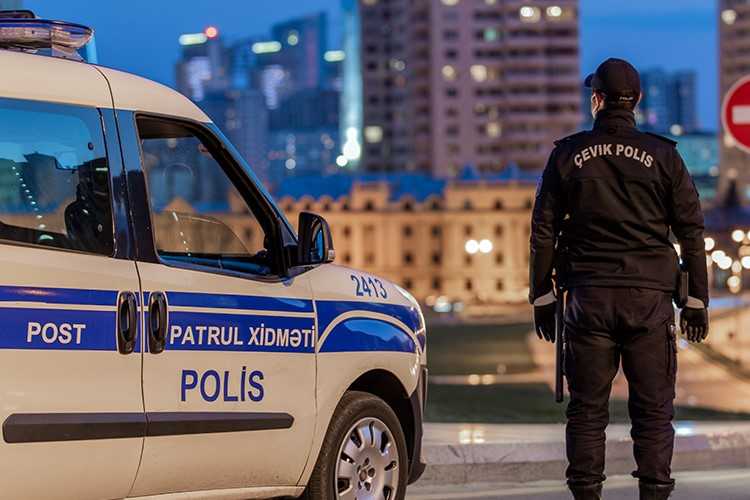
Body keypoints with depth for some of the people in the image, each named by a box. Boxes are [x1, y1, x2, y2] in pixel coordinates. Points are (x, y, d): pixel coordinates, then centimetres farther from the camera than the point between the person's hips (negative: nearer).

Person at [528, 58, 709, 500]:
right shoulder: (662, 155, 2)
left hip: (588, 296, 1)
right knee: (653, 409, 2)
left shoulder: (568, 154, 4)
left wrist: (542, 298, 13)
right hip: (649, 297, -1)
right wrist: (697, 301, 8)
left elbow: (544, 231, 6)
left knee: (587, 409, 5)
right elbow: (691, 232, 3)